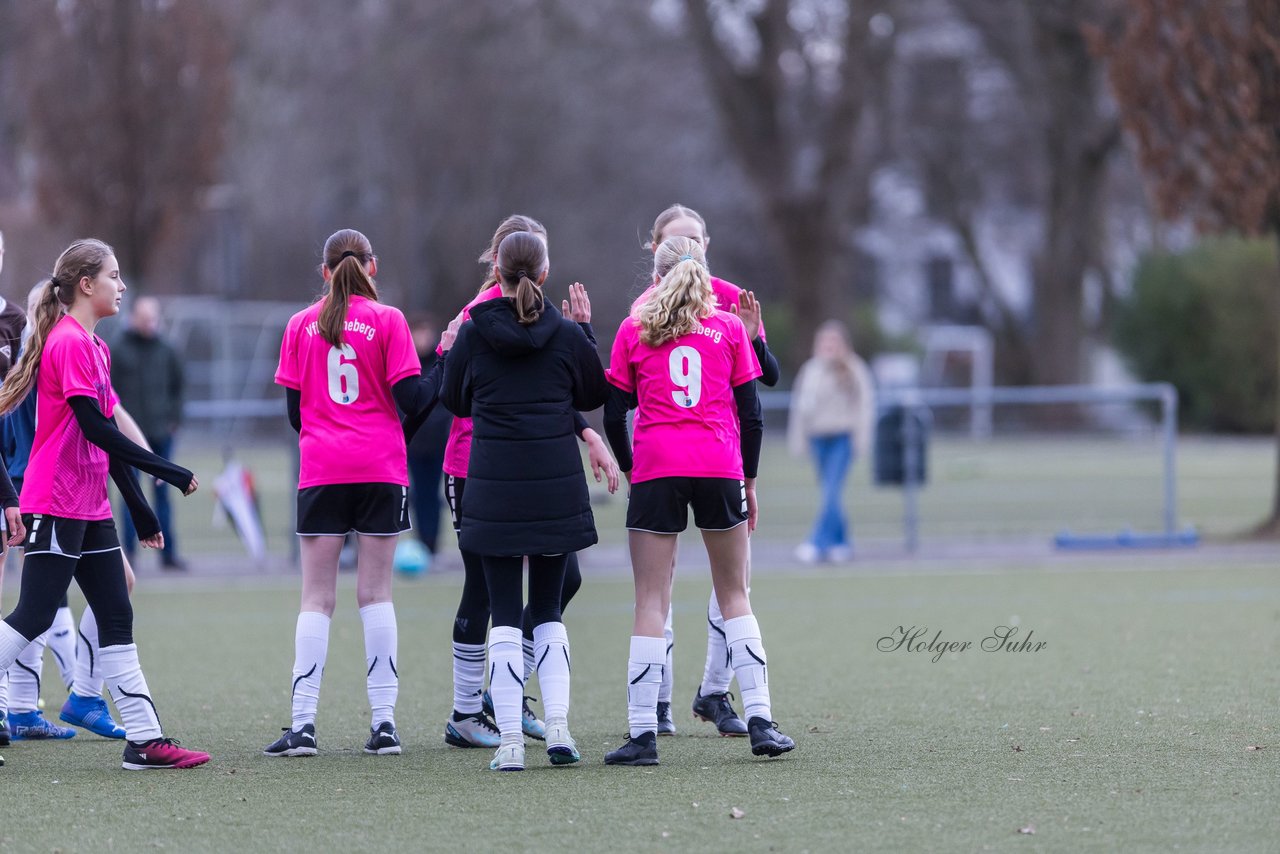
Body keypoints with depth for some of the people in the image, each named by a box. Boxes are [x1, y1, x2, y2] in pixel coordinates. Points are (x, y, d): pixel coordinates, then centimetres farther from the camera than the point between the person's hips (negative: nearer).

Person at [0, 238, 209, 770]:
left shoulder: (94, 346, 16)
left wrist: (140, 510, 20)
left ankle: (144, 740, 4)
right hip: (56, 505, -10)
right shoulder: (69, 343, -14)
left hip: (90, 508, 10)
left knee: (117, 618, 5)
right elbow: (96, 428, -20)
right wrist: (168, 472, -18)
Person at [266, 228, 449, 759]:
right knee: (375, 593, 4)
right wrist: (445, 359, 8)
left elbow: (294, 411, 8)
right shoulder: (387, 321, -2)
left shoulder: (300, 325, 5)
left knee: (317, 598, 3)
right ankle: (383, 722, 1)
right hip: (380, 470, -1)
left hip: (321, 471, 1)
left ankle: (302, 724, -4)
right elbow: (412, 400, -6)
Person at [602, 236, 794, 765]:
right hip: (720, 467, 1)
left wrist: (628, 465, 21)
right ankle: (760, 721, 5)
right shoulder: (729, 329, 9)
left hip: (656, 469, -1)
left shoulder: (633, 331, 8)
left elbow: (614, 416, 7)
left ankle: (642, 732, -5)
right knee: (734, 596, 12)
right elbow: (751, 414, 7)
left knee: (651, 603, 0)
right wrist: (749, 480, 15)